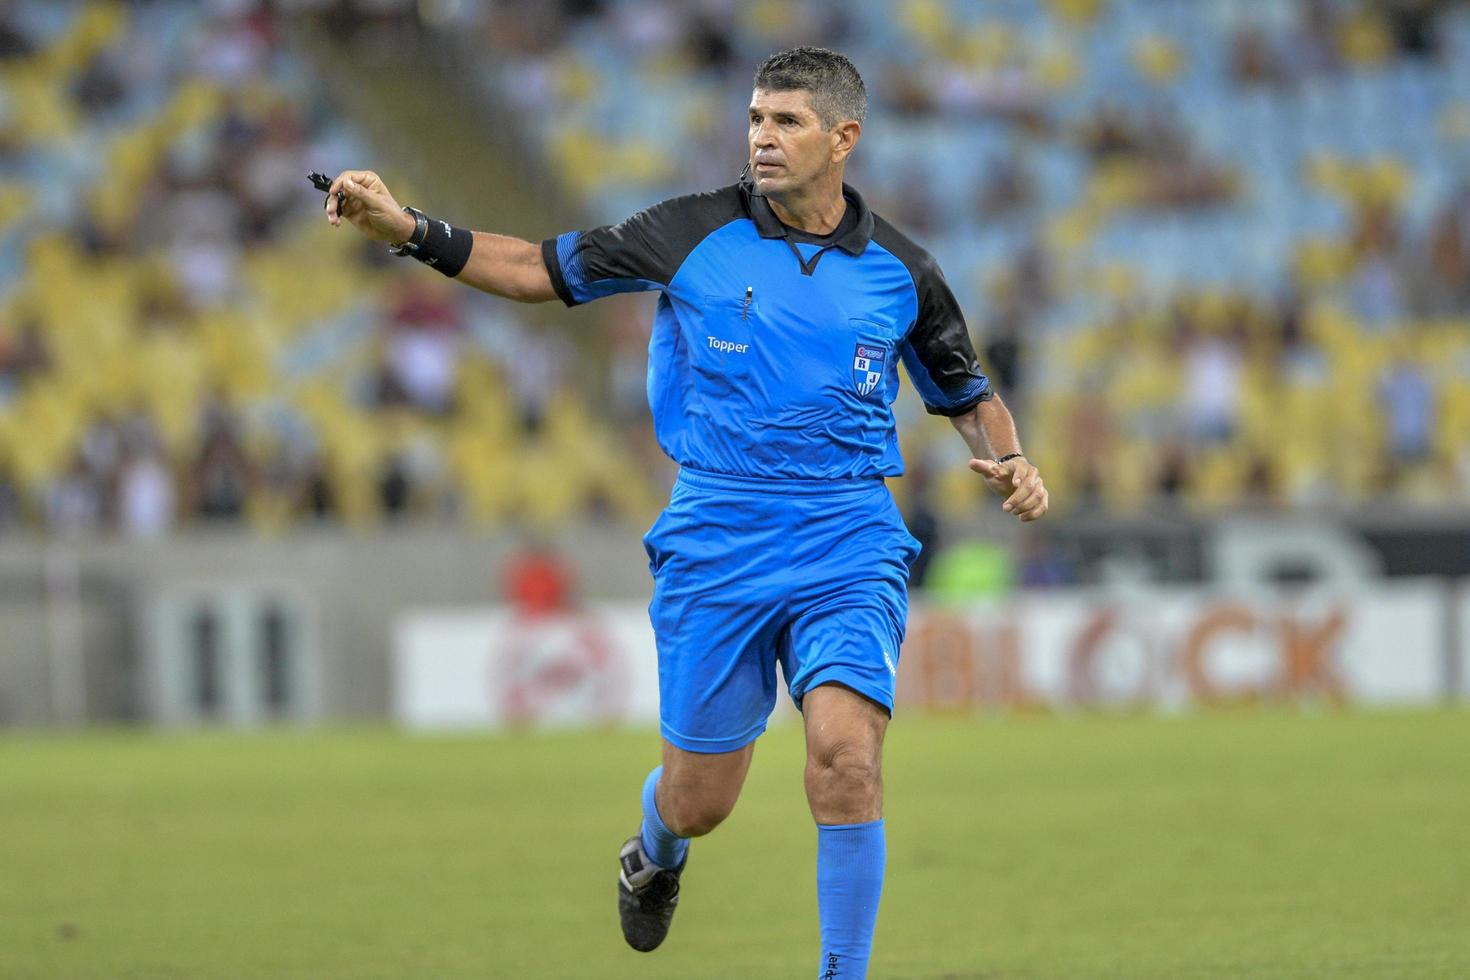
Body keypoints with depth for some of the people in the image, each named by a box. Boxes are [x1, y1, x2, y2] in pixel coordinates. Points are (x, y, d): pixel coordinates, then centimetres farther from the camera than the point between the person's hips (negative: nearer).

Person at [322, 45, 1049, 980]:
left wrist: (1012, 460, -2)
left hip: (847, 542, 0)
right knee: (699, 800, 6)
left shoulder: (898, 269, 3)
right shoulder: (697, 232, -1)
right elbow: (545, 271, 5)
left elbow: (967, 391, 18)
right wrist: (410, 229, -5)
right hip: (716, 541, 0)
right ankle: (655, 856, 46)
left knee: (846, 754, -23)